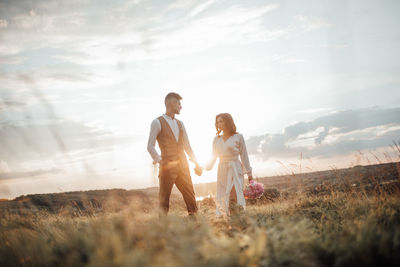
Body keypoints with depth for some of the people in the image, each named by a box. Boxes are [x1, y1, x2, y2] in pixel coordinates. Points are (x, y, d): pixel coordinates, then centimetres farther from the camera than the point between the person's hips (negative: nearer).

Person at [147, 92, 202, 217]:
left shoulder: (180, 124, 18)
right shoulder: (157, 122, -1)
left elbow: (187, 146, 20)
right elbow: (150, 146, -6)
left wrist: (196, 163, 11)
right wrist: (159, 160, -20)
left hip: (182, 166, 6)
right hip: (167, 167, -6)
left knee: (191, 198, 4)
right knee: (164, 201, -2)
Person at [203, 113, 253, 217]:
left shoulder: (238, 137, -1)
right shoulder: (216, 139, 11)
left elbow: (244, 155, 1)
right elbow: (213, 157, 16)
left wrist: (249, 173, 2)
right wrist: (206, 167, 3)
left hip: (235, 169, -4)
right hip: (222, 170, 4)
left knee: (235, 195, -11)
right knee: (222, 197, 0)